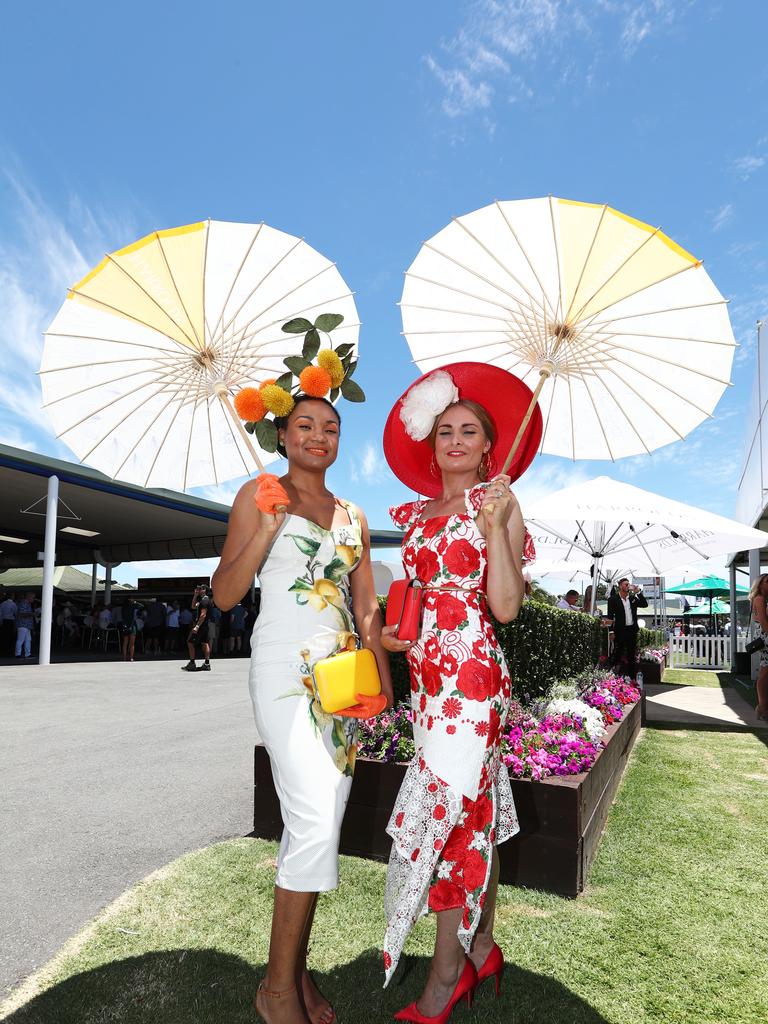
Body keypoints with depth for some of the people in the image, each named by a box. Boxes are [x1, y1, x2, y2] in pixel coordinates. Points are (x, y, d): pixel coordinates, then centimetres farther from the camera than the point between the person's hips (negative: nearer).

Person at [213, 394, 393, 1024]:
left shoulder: (353, 517, 15)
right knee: (316, 823, -12)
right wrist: (265, 531, -15)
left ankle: (297, 970, 24)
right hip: (286, 670, -5)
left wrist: (383, 677, 10)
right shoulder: (260, 495, 2)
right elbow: (224, 595, -3)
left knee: (320, 824, 8)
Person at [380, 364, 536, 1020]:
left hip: (472, 672, -6)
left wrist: (496, 526, -20)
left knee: (449, 807, -2)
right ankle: (482, 948, 29)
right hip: (429, 671, 7)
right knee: (475, 806, 15)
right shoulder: (418, 514, 13)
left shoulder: (496, 503, -5)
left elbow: (505, 607, -14)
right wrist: (394, 634, 9)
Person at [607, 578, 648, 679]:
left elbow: (645, 605, 4)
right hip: (620, 630, -5)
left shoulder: (633, 598, 11)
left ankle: (632, 677, 17)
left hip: (632, 630, 5)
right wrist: (612, 632, -9)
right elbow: (610, 616, -4)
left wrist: (639, 592, -5)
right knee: (618, 655, -1)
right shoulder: (613, 599, -3)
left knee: (632, 655, 11)